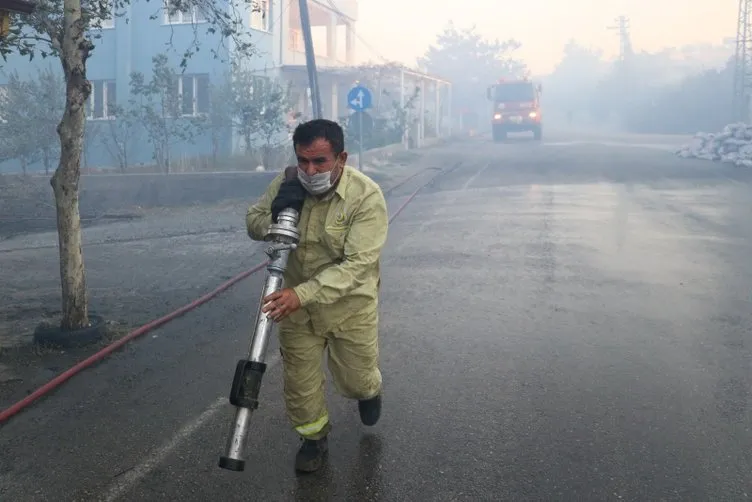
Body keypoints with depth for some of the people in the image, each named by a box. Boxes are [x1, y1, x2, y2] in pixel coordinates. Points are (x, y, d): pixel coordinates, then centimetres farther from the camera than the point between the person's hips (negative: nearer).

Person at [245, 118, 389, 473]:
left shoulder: (366, 196, -25)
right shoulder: (287, 182, -11)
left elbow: (356, 265, -30)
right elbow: (252, 221, 2)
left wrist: (302, 294, -41)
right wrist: (274, 218, -23)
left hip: (350, 306, -3)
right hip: (296, 302, 3)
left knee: (355, 380, 14)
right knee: (299, 380, 12)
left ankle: (369, 391, 52)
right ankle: (314, 436, 40)